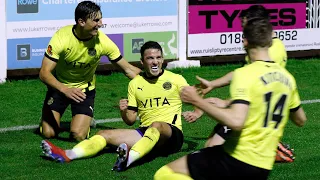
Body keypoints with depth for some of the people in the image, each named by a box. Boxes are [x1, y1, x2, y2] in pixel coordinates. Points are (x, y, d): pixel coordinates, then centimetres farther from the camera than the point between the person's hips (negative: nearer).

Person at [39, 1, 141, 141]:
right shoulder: (61, 37, -28)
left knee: (78, 136, -14)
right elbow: (44, 73, -30)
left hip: (85, 88, 1)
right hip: (59, 86, -1)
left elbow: (128, 69, -12)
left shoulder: (103, 41, -23)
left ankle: (84, 120, 21)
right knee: (48, 133, -7)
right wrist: (64, 89, -47)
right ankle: (53, 118, 28)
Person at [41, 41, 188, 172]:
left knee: (157, 126, -39)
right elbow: (130, 120, 14)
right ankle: (67, 155, -35)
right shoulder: (135, 84, 13)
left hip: (172, 135, -5)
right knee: (105, 134, -11)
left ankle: (129, 158, -67)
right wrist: (123, 111, -9)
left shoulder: (176, 80, 4)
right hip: (145, 132, 5)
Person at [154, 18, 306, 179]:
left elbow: (236, 121, -28)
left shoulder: (245, 74, -14)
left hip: (238, 159, -8)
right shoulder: (287, 77, 7)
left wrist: (198, 101, -20)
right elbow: (301, 120, 21)